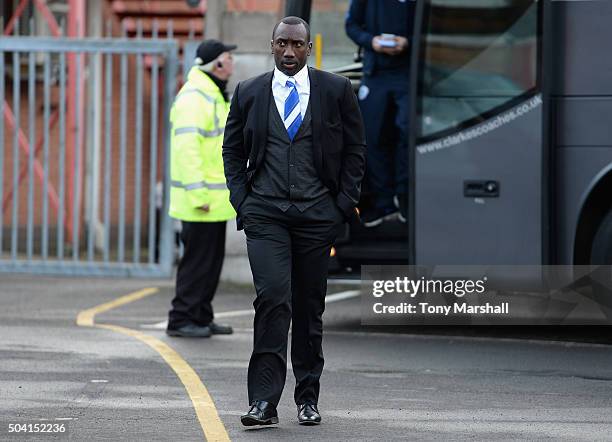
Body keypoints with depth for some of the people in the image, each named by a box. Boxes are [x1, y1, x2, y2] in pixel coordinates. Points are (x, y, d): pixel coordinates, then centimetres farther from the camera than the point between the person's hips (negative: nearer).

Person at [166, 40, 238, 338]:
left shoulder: (214, 95, 18)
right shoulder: (194, 97, -17)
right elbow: (186, 147, -24)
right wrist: (198, 193, -27)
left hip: (215, 200, 10)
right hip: (202, 198, -10)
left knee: (212, 260, 13)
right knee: (197, 260, -7)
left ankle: (201, 317, 20)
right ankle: (181, 320, -2)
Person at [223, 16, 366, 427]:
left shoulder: (336, 90, 4)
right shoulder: (249, 93, 6)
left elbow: (355, 150, 8)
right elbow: (233, 150, 14)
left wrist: (344, 205, 0)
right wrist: (242, 201, 2)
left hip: (318, 212, 1)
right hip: (264, 212, -1)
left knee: (310, 307, 7)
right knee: (273, 297, -15)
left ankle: (308, 398, 18)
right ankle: (264, 401, -16)